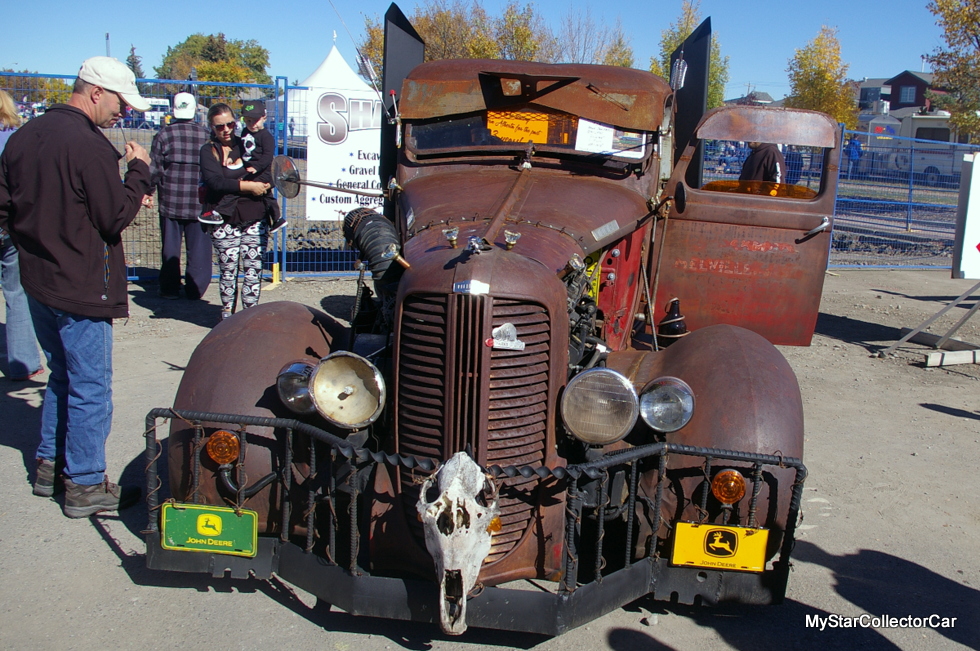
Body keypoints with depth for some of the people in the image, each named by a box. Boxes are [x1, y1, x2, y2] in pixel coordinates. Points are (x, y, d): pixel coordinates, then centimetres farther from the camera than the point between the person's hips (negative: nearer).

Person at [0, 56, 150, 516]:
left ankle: (49, 465, 32)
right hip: (81, 288, -9)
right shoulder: (89, 146, -19)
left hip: (37, 280, 9)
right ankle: (85, 486, 11)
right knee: (90, 387, 2)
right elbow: (116, 218, -16)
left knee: (62, 375, 22)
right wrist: (138, 169, -6)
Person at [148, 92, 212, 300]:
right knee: (198, 248, 7)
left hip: (170, 202, 0)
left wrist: (148, 191, 12)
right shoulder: (205, 135, -1)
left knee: (170, 247, 10)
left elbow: (154, 168, -2)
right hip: (199, 204, 0)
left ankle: (170, 289, 15)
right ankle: (195, 289, 9)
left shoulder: (164, 134, -3)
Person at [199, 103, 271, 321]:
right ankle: (227, 312, 16)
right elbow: (214, 181, -12)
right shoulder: (209, 151, 5)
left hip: (254, 218, 2)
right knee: (228, 268, 2)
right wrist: (247, 185, -15)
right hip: (225, 220, -2)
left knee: (254, 267, 1)